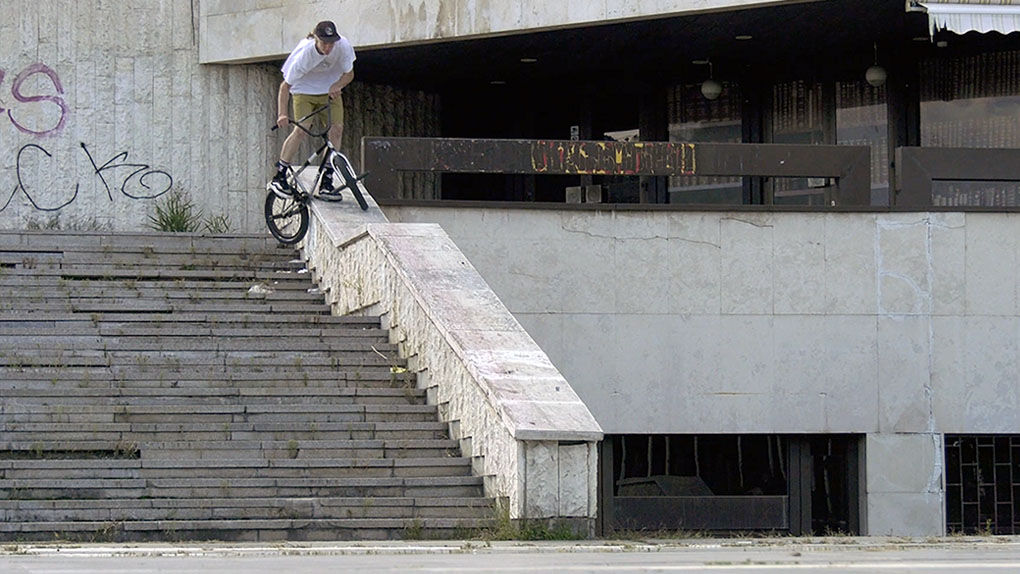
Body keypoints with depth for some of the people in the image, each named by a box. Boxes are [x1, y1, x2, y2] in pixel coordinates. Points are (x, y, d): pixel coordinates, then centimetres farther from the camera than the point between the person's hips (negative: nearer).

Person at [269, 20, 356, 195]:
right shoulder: (304, 54, -30)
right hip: (304, 91, -3)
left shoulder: (343, 47, -22)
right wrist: (282, 114, -34)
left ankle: (327, 181, -6)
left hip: (330, 91, 3)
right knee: (301, 130, -21)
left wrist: (337, 85, -28)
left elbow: (349, 73, -6)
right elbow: (286, 85, -24)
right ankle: (279, 177, -13)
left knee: (336, 128, -15)